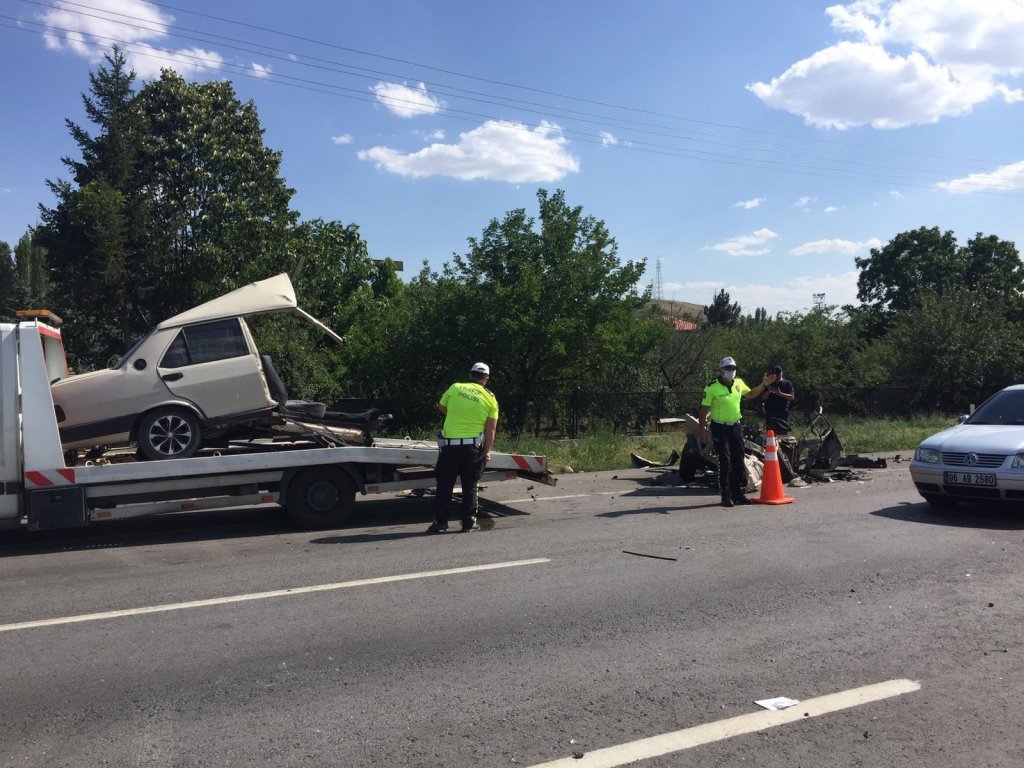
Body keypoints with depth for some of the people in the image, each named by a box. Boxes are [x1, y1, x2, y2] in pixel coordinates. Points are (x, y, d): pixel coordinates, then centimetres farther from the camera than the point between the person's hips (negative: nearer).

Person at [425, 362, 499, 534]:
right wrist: (486, 452, 4)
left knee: (444, 486, 8)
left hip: (449, 444, 0)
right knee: (470, 487, 12)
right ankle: (468, 522, 13)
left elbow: (441, 407, 18)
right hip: (473, 447, 0)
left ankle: (440, 522, 8)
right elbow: (491, 429, -3)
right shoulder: (490, 398, 0)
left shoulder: (455, 388, 2)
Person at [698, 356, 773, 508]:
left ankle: (738, 493, 21)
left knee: (739, 461, 10)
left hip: (736, 427, 6)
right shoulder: (712, 388, -12)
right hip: (720, 429, -6)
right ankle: (726, 496, 2)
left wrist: (764, 384, 14)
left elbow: (750, 394, 26)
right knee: (725, 462, -5)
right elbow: (704, 410, -10)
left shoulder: (738, 383, 6)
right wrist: (703, 430, -14)